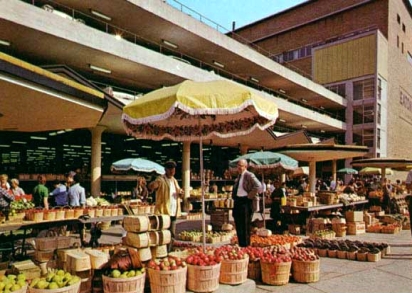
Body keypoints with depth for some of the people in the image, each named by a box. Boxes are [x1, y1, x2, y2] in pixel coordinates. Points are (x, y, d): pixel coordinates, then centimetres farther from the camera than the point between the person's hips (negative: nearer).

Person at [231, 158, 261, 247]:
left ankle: (246, 245, 8)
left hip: (245, 202, -9)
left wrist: (250, 196, -19)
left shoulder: (249, 175, -12)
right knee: (238, 225, 14)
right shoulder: (239, 176, 15)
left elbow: (258, 185, -25)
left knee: (245, 225, -2)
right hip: (237, 202, 9)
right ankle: (240, 244, 26)